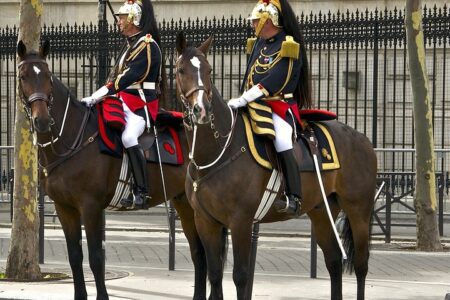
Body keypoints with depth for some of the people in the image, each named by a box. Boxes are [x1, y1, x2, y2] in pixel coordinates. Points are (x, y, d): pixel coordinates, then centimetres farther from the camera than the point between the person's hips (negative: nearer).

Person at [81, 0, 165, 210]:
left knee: (128, 137, -33)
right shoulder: (131, 45, 19)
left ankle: (142, 192, -32)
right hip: (124, 104, 11)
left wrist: (96, 96, -26)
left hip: (141, 106, -11)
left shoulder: (147, 46, -12)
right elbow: (116, 76, 21)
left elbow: (127, 78, -22)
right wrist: (96, 97, 7)